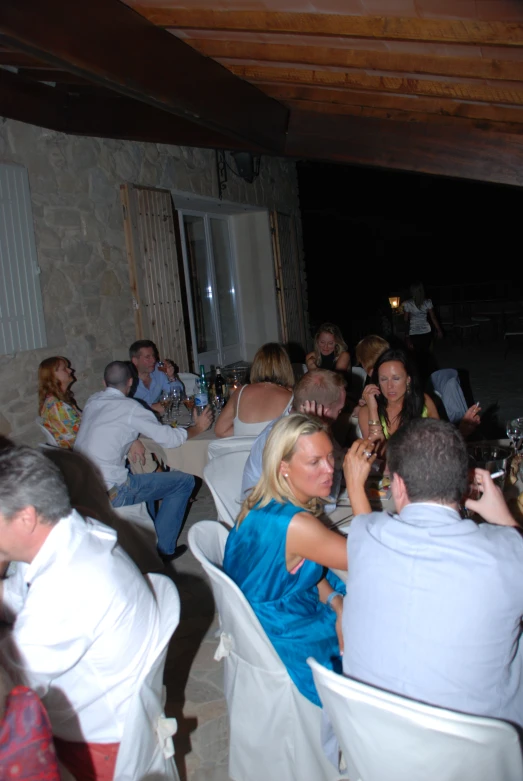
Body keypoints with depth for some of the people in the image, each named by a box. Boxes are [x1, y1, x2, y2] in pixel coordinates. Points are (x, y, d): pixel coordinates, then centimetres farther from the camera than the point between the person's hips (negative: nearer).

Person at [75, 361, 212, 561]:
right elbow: (170, 438, -9)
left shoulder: (92, 401, 8)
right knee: (185, 481, 2)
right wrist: (197, 428, 8)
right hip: (108, 493, -8)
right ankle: (164, 548, 10)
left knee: (149, 474, 33)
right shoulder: (129, 407, -12)